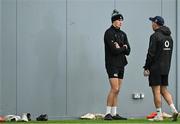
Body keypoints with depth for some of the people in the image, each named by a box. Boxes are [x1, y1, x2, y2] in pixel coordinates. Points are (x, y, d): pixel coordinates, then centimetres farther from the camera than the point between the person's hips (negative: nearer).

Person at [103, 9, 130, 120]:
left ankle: (114, 114, 10)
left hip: (121, 64, 8)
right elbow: (114, 50, -19)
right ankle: (108, 113, -11)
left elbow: (128, 51, 6)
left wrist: (120, 48, -11)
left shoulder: (123, 34, 16)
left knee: (117, 90, 7)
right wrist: (123, 48, -3)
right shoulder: (109, 33, -8)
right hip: (112, 64, -8)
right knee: (114, 89, -15)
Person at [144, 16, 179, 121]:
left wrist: (146, 68, -11)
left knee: (156, 91, -2)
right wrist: (166, 66, 19)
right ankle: (174, 109, -1)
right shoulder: (169, 36, 12)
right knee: (164, 90, 13)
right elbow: (169, 53, 15)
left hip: (156, 68, -8)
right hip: (166, 68, 8)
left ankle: (159, 115, -1)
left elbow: (151, 53, -16)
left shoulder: (155, 36, -12)